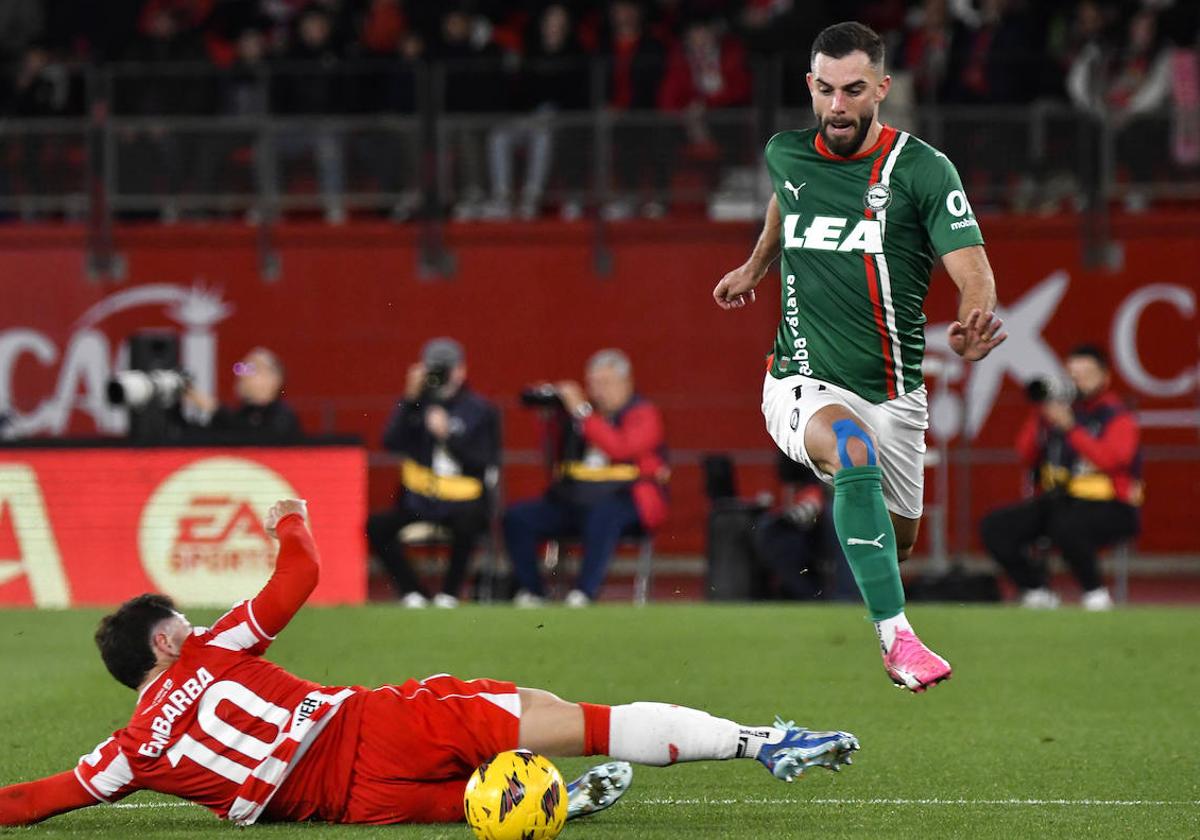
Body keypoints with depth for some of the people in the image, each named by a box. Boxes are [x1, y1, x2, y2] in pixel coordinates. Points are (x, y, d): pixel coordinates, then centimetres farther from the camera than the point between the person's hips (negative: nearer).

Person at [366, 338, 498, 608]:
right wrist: (410, 399, -14)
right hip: (418, 501, 3)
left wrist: (448, 436, -18)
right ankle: (412, 593, -8)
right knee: (375, 526, -21)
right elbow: (392, 442, -8)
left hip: (463, 501, -3)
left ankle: (449, 593, -19)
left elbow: (484, 464, -9)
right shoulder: (417, 404, 8)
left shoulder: (480, 411, 0)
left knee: (467, 521, -37)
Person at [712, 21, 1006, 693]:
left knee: (898, 540, 13)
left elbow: (972, 270, -18)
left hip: (893, 394, 1)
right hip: (804, 382, -1)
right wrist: (755, 267, 39)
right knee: (854, 451, -34)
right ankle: (897, 637, -40)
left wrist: (977, 321, -39)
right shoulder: (787, 155, 2)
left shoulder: (923, 169, -9)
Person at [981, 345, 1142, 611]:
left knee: (1065, 527, -39)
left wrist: (1070, 428, -24)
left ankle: (1096, 595, -18)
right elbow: (1027, 456, 11)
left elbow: (1111, 460, -22)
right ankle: (1037, 591, 2)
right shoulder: (1062, 407, 13)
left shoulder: (1117, 416, -4)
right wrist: (1038, 415, -3)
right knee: (993, 527, -7)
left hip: (1108, 507, -7)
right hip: (1058, 500, 7)